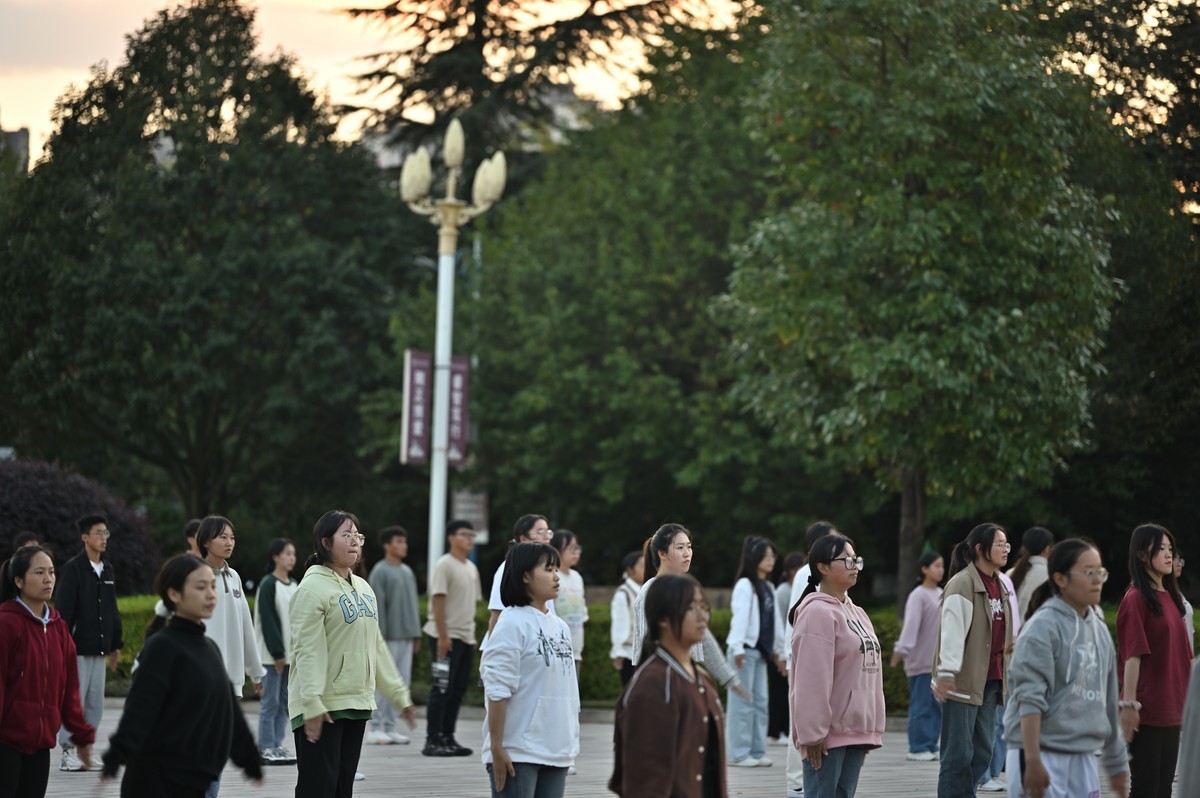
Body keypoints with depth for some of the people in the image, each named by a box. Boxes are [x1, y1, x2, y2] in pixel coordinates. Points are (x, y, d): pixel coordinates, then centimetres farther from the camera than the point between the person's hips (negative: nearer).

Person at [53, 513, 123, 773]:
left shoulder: (107, 569, 12)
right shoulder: (73, 569, -8)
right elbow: (63, 610, -11)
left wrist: (116, 644, 16)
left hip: (99, 648, 7)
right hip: (78, 647, -7)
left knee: (96, 704, 8)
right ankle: (69, 754, 3)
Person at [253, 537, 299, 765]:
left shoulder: (295, 585, 13)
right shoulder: (268, 585, -8)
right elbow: (267, 622, -12)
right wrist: (277, 653, -15)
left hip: (291, 652, 7)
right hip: (272, 654, -7)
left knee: (285, 702, 8)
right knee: (271, 701, -5)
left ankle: (277, 745, 13)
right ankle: (266, 748, -2)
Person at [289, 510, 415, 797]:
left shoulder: (363, 588, 15)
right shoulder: (313, 587, -11)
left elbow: (376, 646, 20)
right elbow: (308, 651, -18)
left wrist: (398, 693, 18)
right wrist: (312, 703, -25)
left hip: (357, 703, 8)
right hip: (322, 708, -8)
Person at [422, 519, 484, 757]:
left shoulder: (471, 568, 15)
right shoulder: (444, 566, -9)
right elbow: (438, 601, -14)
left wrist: (472, 634, 15)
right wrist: (443, 636, -18)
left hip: (466, 637, 8)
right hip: (446, 637, -8)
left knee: (458, 690, 8)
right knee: (442, 689, -7)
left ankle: (448, 738, 14)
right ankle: (432, 741, -4)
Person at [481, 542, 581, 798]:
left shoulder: (560, 626, 13)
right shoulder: (512, 623, -10)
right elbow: (497, 691, -14)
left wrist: (570, 743, 18)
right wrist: (496, 749, -17)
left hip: (556, 752, 7)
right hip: (517, 753, -7)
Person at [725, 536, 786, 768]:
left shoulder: (768, 587, 16)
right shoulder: (744, 585, -8)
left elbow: (775, 620, 19)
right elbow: (740, 617, -15)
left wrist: (779, 649, 19)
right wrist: (737, 647, -21)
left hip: (761, 650, 8)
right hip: (745, 649, -8)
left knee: (760, 702, 7)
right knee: (742, 701, -7)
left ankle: (757, 751, 11)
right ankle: (738, 753, -5)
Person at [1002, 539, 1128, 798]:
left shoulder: (1099, 629, 12)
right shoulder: (1043, 626, -11)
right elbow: (1030, 699, -17)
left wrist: (1116, 762, 22)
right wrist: (1033, 761, -24)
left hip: (1083, 758, 8)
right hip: (1043, 754, -8)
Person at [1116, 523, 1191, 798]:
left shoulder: (1171, 597, 13)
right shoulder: (1136, 599, -10)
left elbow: (1180, 653, 16)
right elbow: (1132, 656, -15)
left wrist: (1187, 698, 15)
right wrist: (1128, 704, -19)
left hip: (1171, 708, 8)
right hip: (1147, 710, -8)